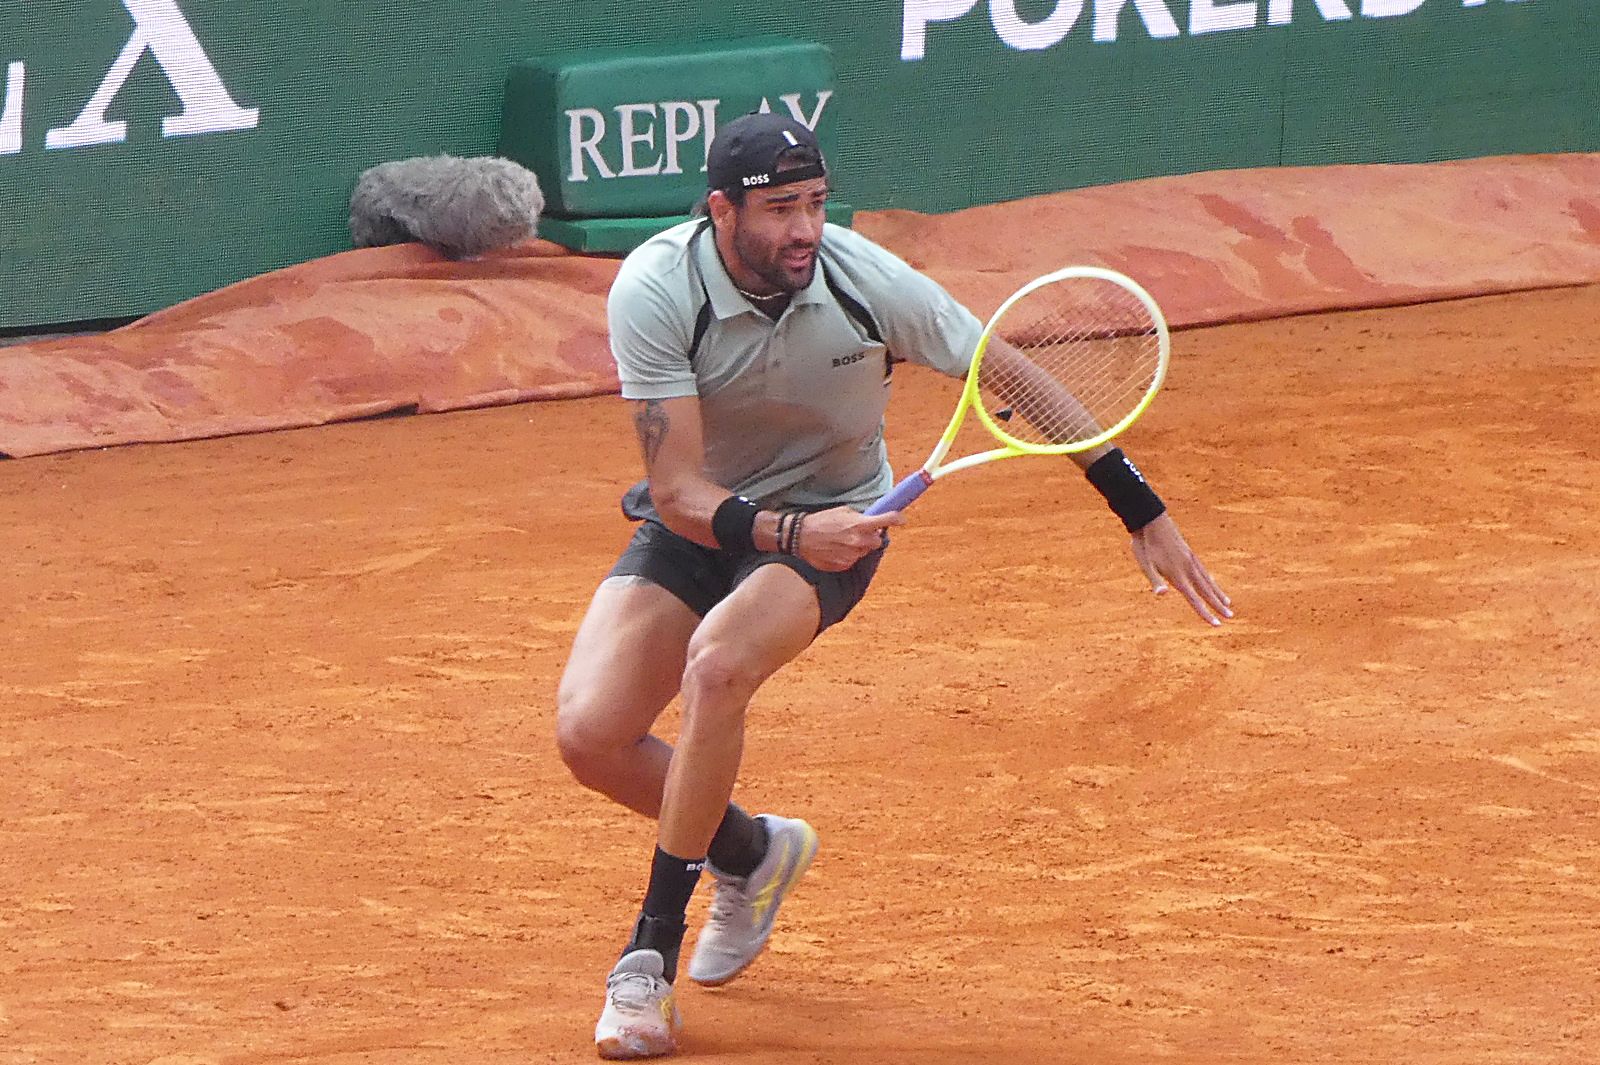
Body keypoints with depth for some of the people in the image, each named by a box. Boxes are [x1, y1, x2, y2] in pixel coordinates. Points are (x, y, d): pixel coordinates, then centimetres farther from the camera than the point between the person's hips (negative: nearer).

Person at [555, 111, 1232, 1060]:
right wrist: (790, 533, -45)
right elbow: (678, 493, -26)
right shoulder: (655, 291, -25)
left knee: (718, 663, -32)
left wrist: (1146, 516, -7)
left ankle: (651, 955, -19)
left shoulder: (870, 284, -23)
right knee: (588, 734, -16)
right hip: (695, 520, 1)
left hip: (832, 518, -1)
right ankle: (753, 852, 17)